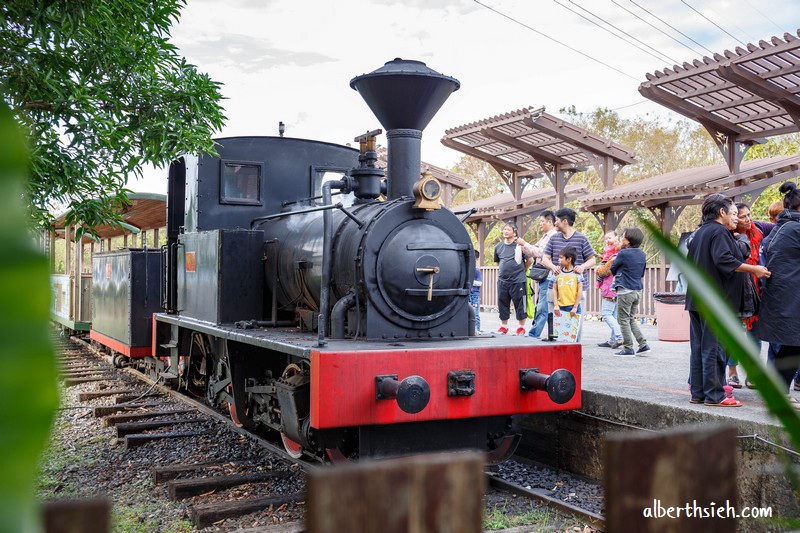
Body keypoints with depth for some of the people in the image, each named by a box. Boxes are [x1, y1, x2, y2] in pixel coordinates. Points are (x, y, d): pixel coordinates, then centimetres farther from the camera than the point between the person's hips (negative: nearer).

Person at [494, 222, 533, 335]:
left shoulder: (520, 245, -6)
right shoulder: (498, 246, 9)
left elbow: (530, 260, 1)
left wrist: (521, 270, 8)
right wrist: (502, 272, 14)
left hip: (518, 280, -4)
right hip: (502, 280, 5)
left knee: (520, 304, 2)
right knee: (502, 303, 10)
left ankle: (521, 327, 13)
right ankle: (503, 326, 23)